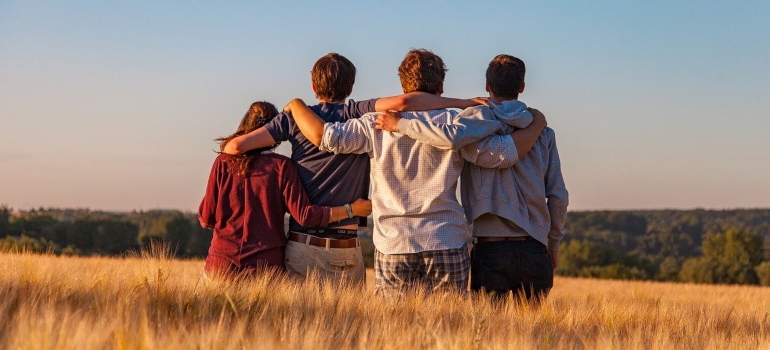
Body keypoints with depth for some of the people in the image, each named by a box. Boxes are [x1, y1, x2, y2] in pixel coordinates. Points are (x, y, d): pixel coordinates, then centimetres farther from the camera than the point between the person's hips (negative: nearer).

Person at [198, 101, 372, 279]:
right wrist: (351, 209, 1)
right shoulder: (281, 166, -2)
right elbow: (304, 214, -8)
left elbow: (206, 219, 4)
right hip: (266, 263, -1)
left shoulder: (223, 162, 3)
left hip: (222, 261, 1)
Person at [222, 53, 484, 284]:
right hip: (345, 250, -1)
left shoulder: (295, 118, 4)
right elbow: (402, 102, -18)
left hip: (301, 246, 1)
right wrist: (466, 103, -12)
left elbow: (236, 145, -1)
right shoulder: (359, 115, -1)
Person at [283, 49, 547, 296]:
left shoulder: (377, 125, 1)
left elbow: (324, 136, -4)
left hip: (392, 247, 1)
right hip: (447, 246, 0)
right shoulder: (455, 125, 0)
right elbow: (505, 154, -3)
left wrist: (296, 104, 14)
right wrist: (537, 124, 14)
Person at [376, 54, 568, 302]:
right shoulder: (543, 132, 9)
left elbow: (452, 135, -25)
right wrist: (554, 245, 19)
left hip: (491, 249, -3)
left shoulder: (480, 117, -2)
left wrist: (401, 124, -12)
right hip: (534, 250, 3)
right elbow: (558, 195, 7)